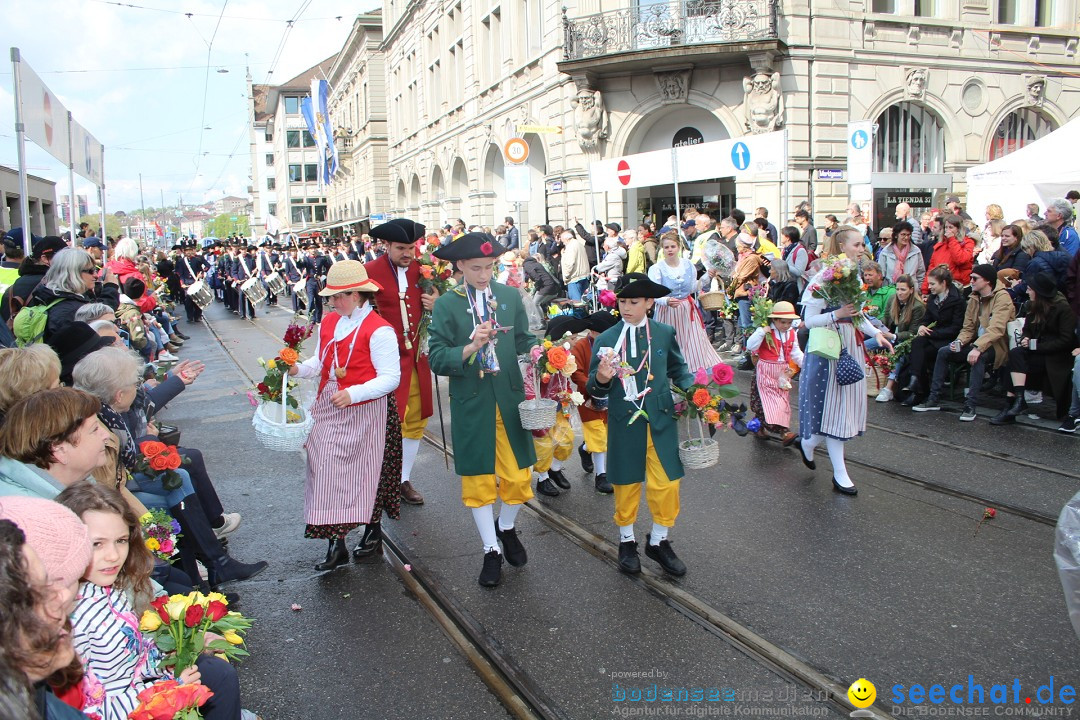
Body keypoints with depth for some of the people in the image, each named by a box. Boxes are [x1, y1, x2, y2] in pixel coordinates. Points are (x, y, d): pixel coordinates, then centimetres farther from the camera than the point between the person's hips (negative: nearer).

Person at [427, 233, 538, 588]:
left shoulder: (510, 296, 5)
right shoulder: (446, 305, -3)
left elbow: (523, 341, 8)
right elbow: (437, 359, -10)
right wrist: (470, 348, -25)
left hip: (510, 399, 2)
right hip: (471, 404, -2)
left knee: (518, 475, 6)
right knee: (478, 479, 6)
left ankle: (506, 528, 37)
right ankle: (491, 551, 24)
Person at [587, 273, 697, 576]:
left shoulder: (665, 334, 1)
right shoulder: (606, 340, -3)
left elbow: (678, 370, 12)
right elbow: (595, 389, -1)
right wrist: (601, 379, -23)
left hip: (661, 421, 1)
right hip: (624, 423, -1)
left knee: (666, 483, 4)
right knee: (626, 484, 11)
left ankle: (658, 541, 26)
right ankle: (627, 542, 32)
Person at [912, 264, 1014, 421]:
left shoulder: (1002, 297, -13)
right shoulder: (974, 298, 11)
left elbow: (996, 328, -26)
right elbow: (968, 328, 11)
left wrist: (978, 348, -36)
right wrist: (959, 342, -11)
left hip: (997, 346, -8)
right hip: (978, 344, 8)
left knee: (979, 356, -37)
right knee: (943, 351, -7)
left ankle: (971, 404, -33)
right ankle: (934, 399, -4)